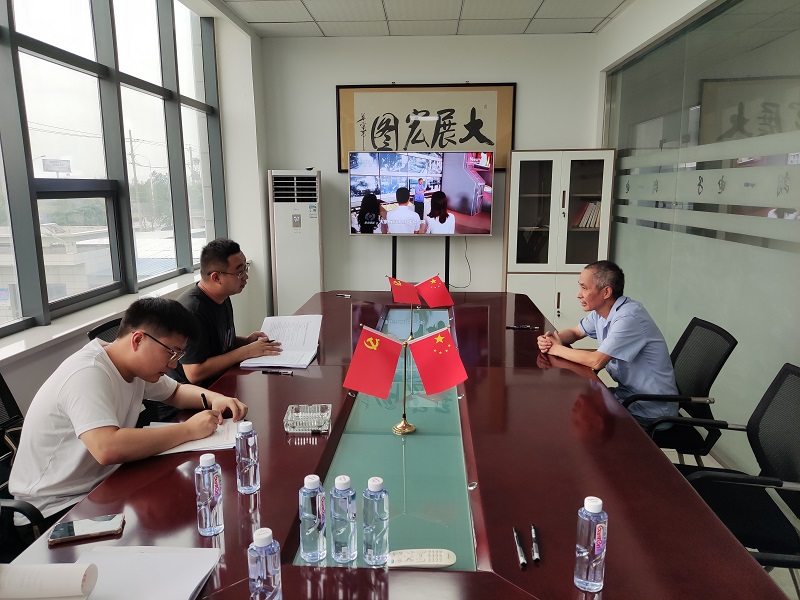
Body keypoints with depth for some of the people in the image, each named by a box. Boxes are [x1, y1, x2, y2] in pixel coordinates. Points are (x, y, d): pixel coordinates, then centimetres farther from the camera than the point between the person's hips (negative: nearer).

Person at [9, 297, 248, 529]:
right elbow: (107, 449, -41)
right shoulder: (88, 374, -27)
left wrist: (213, 398, -6)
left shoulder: (136, 364, -1)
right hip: (53, 509, -8)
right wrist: (188, 430, -31)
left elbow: (176, 392, 16)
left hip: (101, 484, 8)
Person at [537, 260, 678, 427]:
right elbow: (574, 332, 15)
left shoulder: (629, 317, -26)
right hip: (626, 394, 7)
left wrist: (557, 349, -15)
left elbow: (596, 361, -29)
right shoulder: (600, 312, 1)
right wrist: (553, 339, -8)